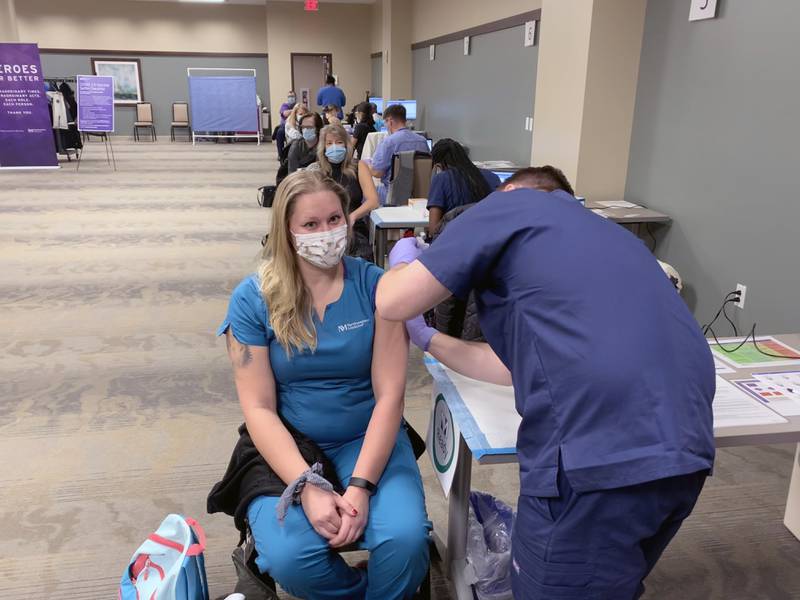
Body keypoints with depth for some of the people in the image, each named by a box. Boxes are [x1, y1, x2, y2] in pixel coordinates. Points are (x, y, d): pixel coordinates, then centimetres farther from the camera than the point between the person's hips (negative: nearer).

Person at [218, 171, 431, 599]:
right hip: (289, 448, 0)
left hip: (368, 439, 0)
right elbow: (259, 408, -9)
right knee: (289, 559, -25)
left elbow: (389, 393, -10)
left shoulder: (375, 286, -8)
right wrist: (307, 487, -21)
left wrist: (360, 486, -20)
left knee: (406, 539, -26)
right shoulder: (253, 299, -7)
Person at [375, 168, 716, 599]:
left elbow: (393, 304, 5)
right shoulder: (597, 231, 31)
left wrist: (401, 262, 28)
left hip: (601, 454, -8)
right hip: (684, 448, 9)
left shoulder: (511, 205, 9)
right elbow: (517, 362, 32)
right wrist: (427, 338, 43)